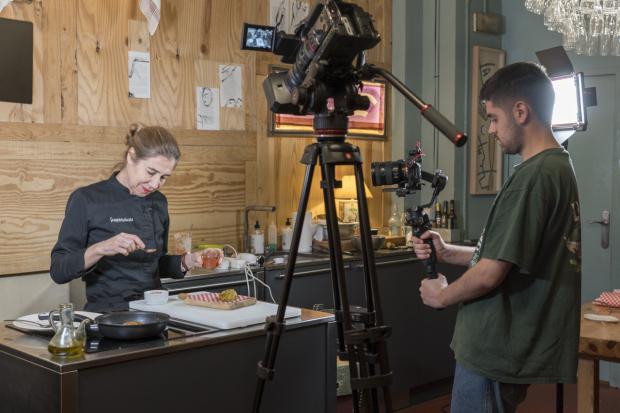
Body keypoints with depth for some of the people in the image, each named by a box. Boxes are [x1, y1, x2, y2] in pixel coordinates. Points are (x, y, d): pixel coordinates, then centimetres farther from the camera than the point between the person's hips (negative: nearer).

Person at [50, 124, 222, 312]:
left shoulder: (158, 202, 11)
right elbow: (58, 271, -7)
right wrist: (100, 249, -23)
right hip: (107, 313, -5)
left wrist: (187, 261, 4)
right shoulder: (86, 199, -5)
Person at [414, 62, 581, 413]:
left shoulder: (533, 177, -20)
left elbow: (492, 272, -22)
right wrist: (447, 252, 7)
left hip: (494, 354, -9)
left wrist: (442, 295, -4)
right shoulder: (565, 169, 9)